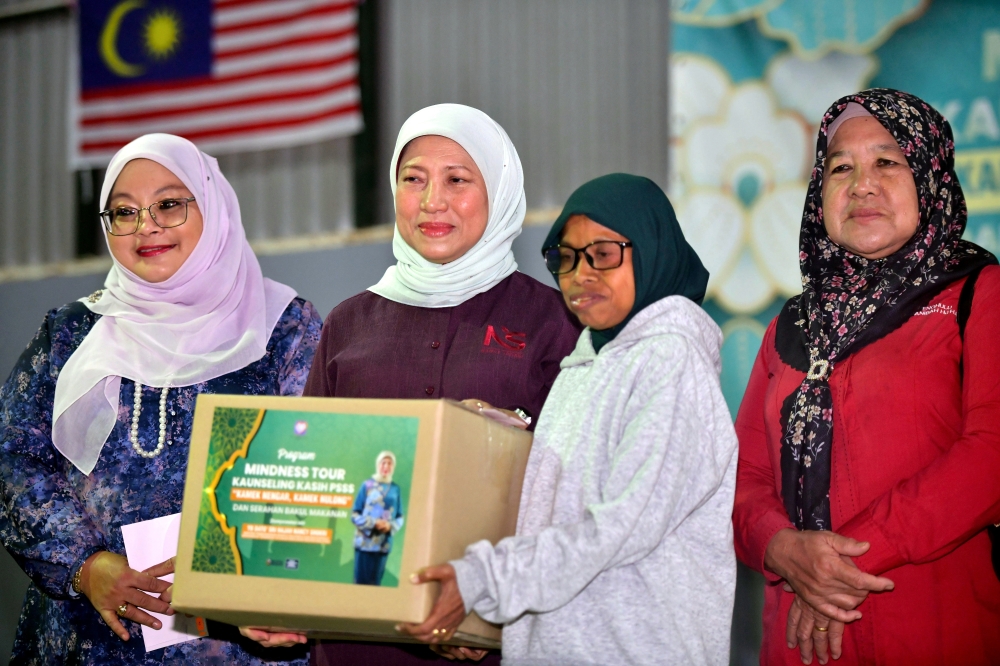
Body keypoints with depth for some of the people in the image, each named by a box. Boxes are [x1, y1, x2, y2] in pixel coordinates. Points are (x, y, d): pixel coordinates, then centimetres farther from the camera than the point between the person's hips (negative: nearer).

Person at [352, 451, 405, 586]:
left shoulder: (395, 489, 6)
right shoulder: (367, 485, -1)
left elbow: (400, 518, 9)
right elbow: (355, 514, -1)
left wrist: (390, 526, -12)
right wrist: (373, 523, -15)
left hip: (383, 544, 2)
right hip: (365, 541, -2)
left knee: (375, 582, 4)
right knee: (360, 581, -2)